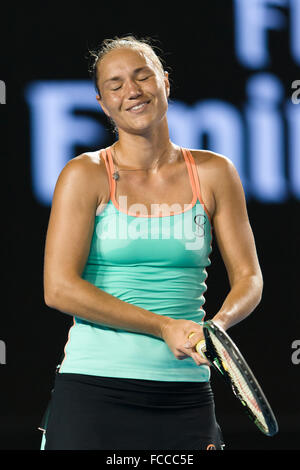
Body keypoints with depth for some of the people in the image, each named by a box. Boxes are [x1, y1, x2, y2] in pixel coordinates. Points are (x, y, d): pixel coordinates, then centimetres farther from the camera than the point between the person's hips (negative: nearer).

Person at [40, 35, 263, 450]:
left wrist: (218, 323, -15)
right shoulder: (85, 175, -1)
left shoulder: (214, 174, 7)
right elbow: (59, 288, -9)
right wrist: (163, 326, -16)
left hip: (185, 400, 2)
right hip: (94, 390, -2)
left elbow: (248, 278, 8)